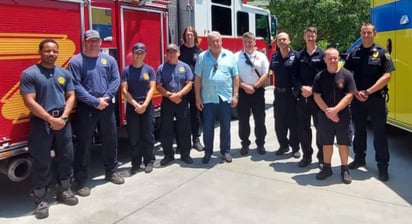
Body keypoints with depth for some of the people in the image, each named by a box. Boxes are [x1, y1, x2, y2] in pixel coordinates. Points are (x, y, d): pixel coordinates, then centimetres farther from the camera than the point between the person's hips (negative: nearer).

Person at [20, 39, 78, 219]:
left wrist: (63, 117, -8)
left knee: (66, 157, 12)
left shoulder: (64, 73, 9)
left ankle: (64, 191, 28)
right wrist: (51, 119, -16)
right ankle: (41, 199, 12)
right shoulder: (29, 74, -6)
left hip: (63, 121, 5)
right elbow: (30, 101, -12)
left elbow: (71, 96, 7)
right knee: (41, 162, 2)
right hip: (40, 123, -4)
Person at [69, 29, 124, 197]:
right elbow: (76, 86, -12)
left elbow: (116, 80, 3)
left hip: (107, 106, 4)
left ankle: (111, 171, 31)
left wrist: (106, 98, -11)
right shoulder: (76, 61, -4)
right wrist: (95, 102, -16)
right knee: (84, 144, 0)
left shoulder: (109, 60, 9)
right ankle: (81, 181, 9)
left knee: (110, 140, 13)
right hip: (86, 108, -4)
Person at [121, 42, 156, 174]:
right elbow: (124, 90, -4)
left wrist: (144, 105, -14)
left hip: (147, 106, 0)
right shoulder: (126, 70, 2)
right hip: (131, 107, 0)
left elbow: (151, 89, -3)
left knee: (148, 136, 2)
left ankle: (149, 162, 12)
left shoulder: (149, 69, 3)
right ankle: (135, 163, 13)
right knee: (134, 138, 4)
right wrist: (136, 105, -12)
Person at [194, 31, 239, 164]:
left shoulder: (229, 56, 4)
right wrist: (198, 97, -2)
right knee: (207, 128, 6)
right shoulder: (202, 57, 3)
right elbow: (197, 79, 2)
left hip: (225, 98, 0)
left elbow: (235, 77, 4)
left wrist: (235, 95, -2)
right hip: (208, 98, 0)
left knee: (225, 127, 10)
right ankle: (208, 152, 21)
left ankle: (226, 151, 23)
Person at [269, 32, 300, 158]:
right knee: (279, 122, 9)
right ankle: (283, 145, 24)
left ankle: (295, 148, 15)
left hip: (292, 93, -4)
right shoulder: (274, 57, 9)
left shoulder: (295, 55, -6)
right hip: (279, 93, 5)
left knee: (293, 122, 3)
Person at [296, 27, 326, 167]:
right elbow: (295, 76, 7)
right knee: (303, 128, 6)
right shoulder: (299, 55, 11)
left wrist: (313, 89, -13)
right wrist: (302, 88, -10)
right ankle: (306, 155, 18)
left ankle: (322, 156, 13)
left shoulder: (322, 54, 2)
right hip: (302, 96, 3)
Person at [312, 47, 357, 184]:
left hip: (343, 115, -1)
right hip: (325, 115, 2)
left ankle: (344, 169, 20)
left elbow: (349, 96, -9)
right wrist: (327, 111, -13)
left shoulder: (346, 75, -4)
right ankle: (326, 168, 25)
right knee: (326, 143, 11)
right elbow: (316, 96, -3)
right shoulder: (320, 76, 1)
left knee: (343, 143, 5)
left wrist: (335, 110, -17)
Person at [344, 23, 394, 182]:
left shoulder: (382, 53, -2)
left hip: (376, 99, -3)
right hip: (357, 99, 3)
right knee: (359, 130, 14)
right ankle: (359, 158, 29)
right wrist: (356, 93, -9)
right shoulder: (353, 54, 6)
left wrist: (368, 92, -15)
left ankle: (382, 165, 9)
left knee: (379, 133, 1)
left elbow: (386, 76, -9)